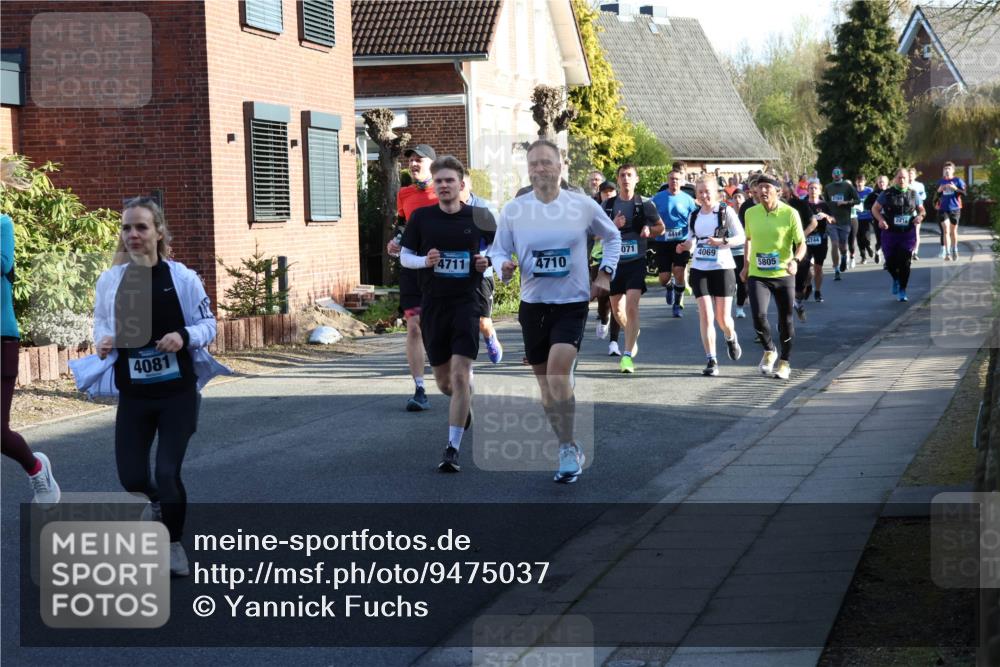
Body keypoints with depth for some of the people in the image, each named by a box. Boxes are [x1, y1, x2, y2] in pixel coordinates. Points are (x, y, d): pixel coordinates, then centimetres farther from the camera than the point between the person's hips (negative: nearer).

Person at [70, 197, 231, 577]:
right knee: (131, 477, 1)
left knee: (167, 473, -7)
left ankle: (174, 544, 18)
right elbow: (102, 323, 12)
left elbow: (208, 324, -2)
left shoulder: (182, 278, -10)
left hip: (177, 393, -2)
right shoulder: (109, 280, -4)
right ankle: (156, 509, 38)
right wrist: (104, 340, -10)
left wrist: (185, 337, -22)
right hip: (133, 395, 3)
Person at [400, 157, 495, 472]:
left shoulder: (478, 218, -2)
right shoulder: (421, 217, -1)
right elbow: (405, 256, 7)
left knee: (460, 376, -14)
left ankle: (452, 449, -11)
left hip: (466, 303, -2)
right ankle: (466, 403, 48)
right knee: (443, 381, 12)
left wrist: (487, 263, -9)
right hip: (433, 304, 2)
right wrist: (424, 261, -14)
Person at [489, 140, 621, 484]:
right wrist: (503, 266, -15)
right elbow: (498, 250, 7)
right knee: (545, 381, 9)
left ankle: (568, 449, -7)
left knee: (557, 374, -20)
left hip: (572, 303, -3)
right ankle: (569, 449, 25)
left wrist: (605, 274, 3)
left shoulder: (583, 206, -3)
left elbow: (612, 237, 14)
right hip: (533, 304, 3)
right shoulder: (513, 210, -2)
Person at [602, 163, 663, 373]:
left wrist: (648, 229, -10)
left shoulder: (645, 204, 0)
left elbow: (661, 227, 11)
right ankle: (633, 334, 44)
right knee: (617, 310, 12)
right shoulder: (607, 205, 4)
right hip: (614, 261, 3)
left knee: (632, 306, -17)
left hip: (636, 262, -3)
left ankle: (627, 355, -15)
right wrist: (613, 225, -13)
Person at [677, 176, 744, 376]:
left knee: (722, 318, 0)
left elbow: (741, 237, -6)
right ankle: (711, 360, -4)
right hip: (699, 269, 3)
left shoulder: (726, 211, -3)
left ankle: (731, 339, 35)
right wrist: (687, 246, -1)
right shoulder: (694, 216, 11)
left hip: (722, 268, -3)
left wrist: (722, 242, -23)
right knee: (705, 316, -7)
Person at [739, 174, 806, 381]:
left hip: (783, 275, -1)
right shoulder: (751, 213, 2)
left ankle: (785, 363, 26)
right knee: (758, 315, -17)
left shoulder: (790, 214, -9)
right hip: (757, 275, 1)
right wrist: (746, 264, 17)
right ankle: (769, 351, 11)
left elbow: (801, 243, -8)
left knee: (786, 321, 6)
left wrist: (796, 260, -27)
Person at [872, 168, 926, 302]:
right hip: (890, 233, -1)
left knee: (905, 263, -2)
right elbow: (875, 209, 3)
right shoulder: (887, 194, -3)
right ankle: (896, 279, 36)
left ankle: (902, 291, 12)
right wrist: (881, 220, -15)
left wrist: (920, 216, -7)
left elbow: (921, 209, 15)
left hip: (908, 233, 1)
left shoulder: (913, 194, 4)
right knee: (890, 262, 2)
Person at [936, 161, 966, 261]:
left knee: (953, 231, 10)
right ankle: (946, 252, -12)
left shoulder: (958, 181, 1)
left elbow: (964, 193, -6)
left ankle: (954, 250, 29)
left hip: (955, 209, -1)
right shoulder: (940, 182, 8)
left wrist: (955, 188, -20)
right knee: (945, 230, -11)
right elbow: (936, 196, 17)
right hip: (943, 209, 1)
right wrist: (939, 191, -4)